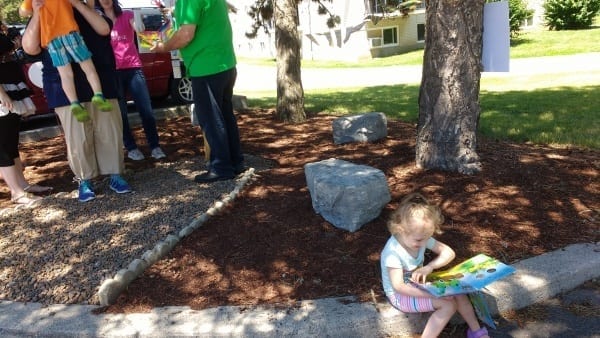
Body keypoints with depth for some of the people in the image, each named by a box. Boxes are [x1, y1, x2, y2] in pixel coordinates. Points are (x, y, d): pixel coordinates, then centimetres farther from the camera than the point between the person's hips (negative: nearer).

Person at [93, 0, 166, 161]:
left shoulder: (127, 15, 9)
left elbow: (139, 29, -14)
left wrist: (140, 26, -35)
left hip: (133, 68, 0)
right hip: (113, 72, 1)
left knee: (146, 110, -4)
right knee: (121, 112, 0)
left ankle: (155, 147, 2)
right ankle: (131, 148, 9)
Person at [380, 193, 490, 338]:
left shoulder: (421, 237, -11)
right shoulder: (393, 252, -31)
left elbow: (449, 253, -8)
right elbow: (399, 287, -32)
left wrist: (429, 267, -26)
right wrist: (433, 295, -35)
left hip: (418, 284, 7)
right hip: (400, 295, -7)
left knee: (457, 292, -4)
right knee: (448, 304, -19)